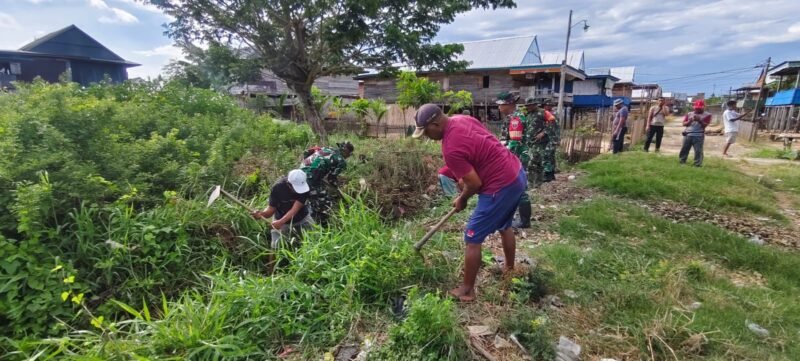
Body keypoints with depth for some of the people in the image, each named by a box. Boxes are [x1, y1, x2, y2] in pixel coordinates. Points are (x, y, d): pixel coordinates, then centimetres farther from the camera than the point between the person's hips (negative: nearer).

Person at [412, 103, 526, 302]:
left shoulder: (451, 149, -23)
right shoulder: (463, 119, 3)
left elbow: (475, 184, -18)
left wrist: (462, 199, 2)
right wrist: (465, 175, 14)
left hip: (501, 186, -10)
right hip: (517, 173, 10)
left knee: (472, 238, 3)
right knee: (505, 226, 29)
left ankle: (467, 291, 16)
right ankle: (510, 269, 49)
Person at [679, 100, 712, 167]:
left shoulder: (707, 115, 4)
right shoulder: (689, 114, 13)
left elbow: (705, 125, -7)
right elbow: (684, 124, 6)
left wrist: (699, 120, -21)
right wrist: (690, 120, -11)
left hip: (699, 136, -3)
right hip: (688, 135, 3)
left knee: (698, 151, -5)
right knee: (684, 149, 8)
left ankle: (697, 164, -2)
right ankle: (682, 162, 18)